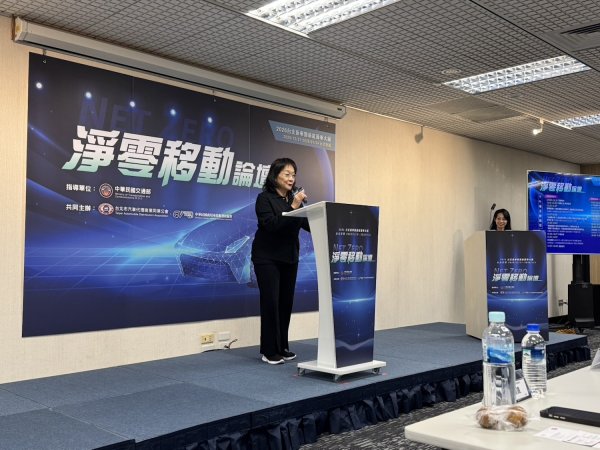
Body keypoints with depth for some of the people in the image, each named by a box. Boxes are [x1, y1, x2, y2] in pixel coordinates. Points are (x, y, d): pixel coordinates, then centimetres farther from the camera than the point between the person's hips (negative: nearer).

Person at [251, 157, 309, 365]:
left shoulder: (294, 198, 8)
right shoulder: (265, 198, -8)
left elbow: (308, 225, 0)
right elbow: (270, 225, -22)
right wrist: (293, 207, -27)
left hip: (289, 258, 6)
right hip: (268, 258, -5)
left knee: (286, 302, 6)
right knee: (270, 302, -5)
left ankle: (282, 347, 18)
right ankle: (269, 351, 4)